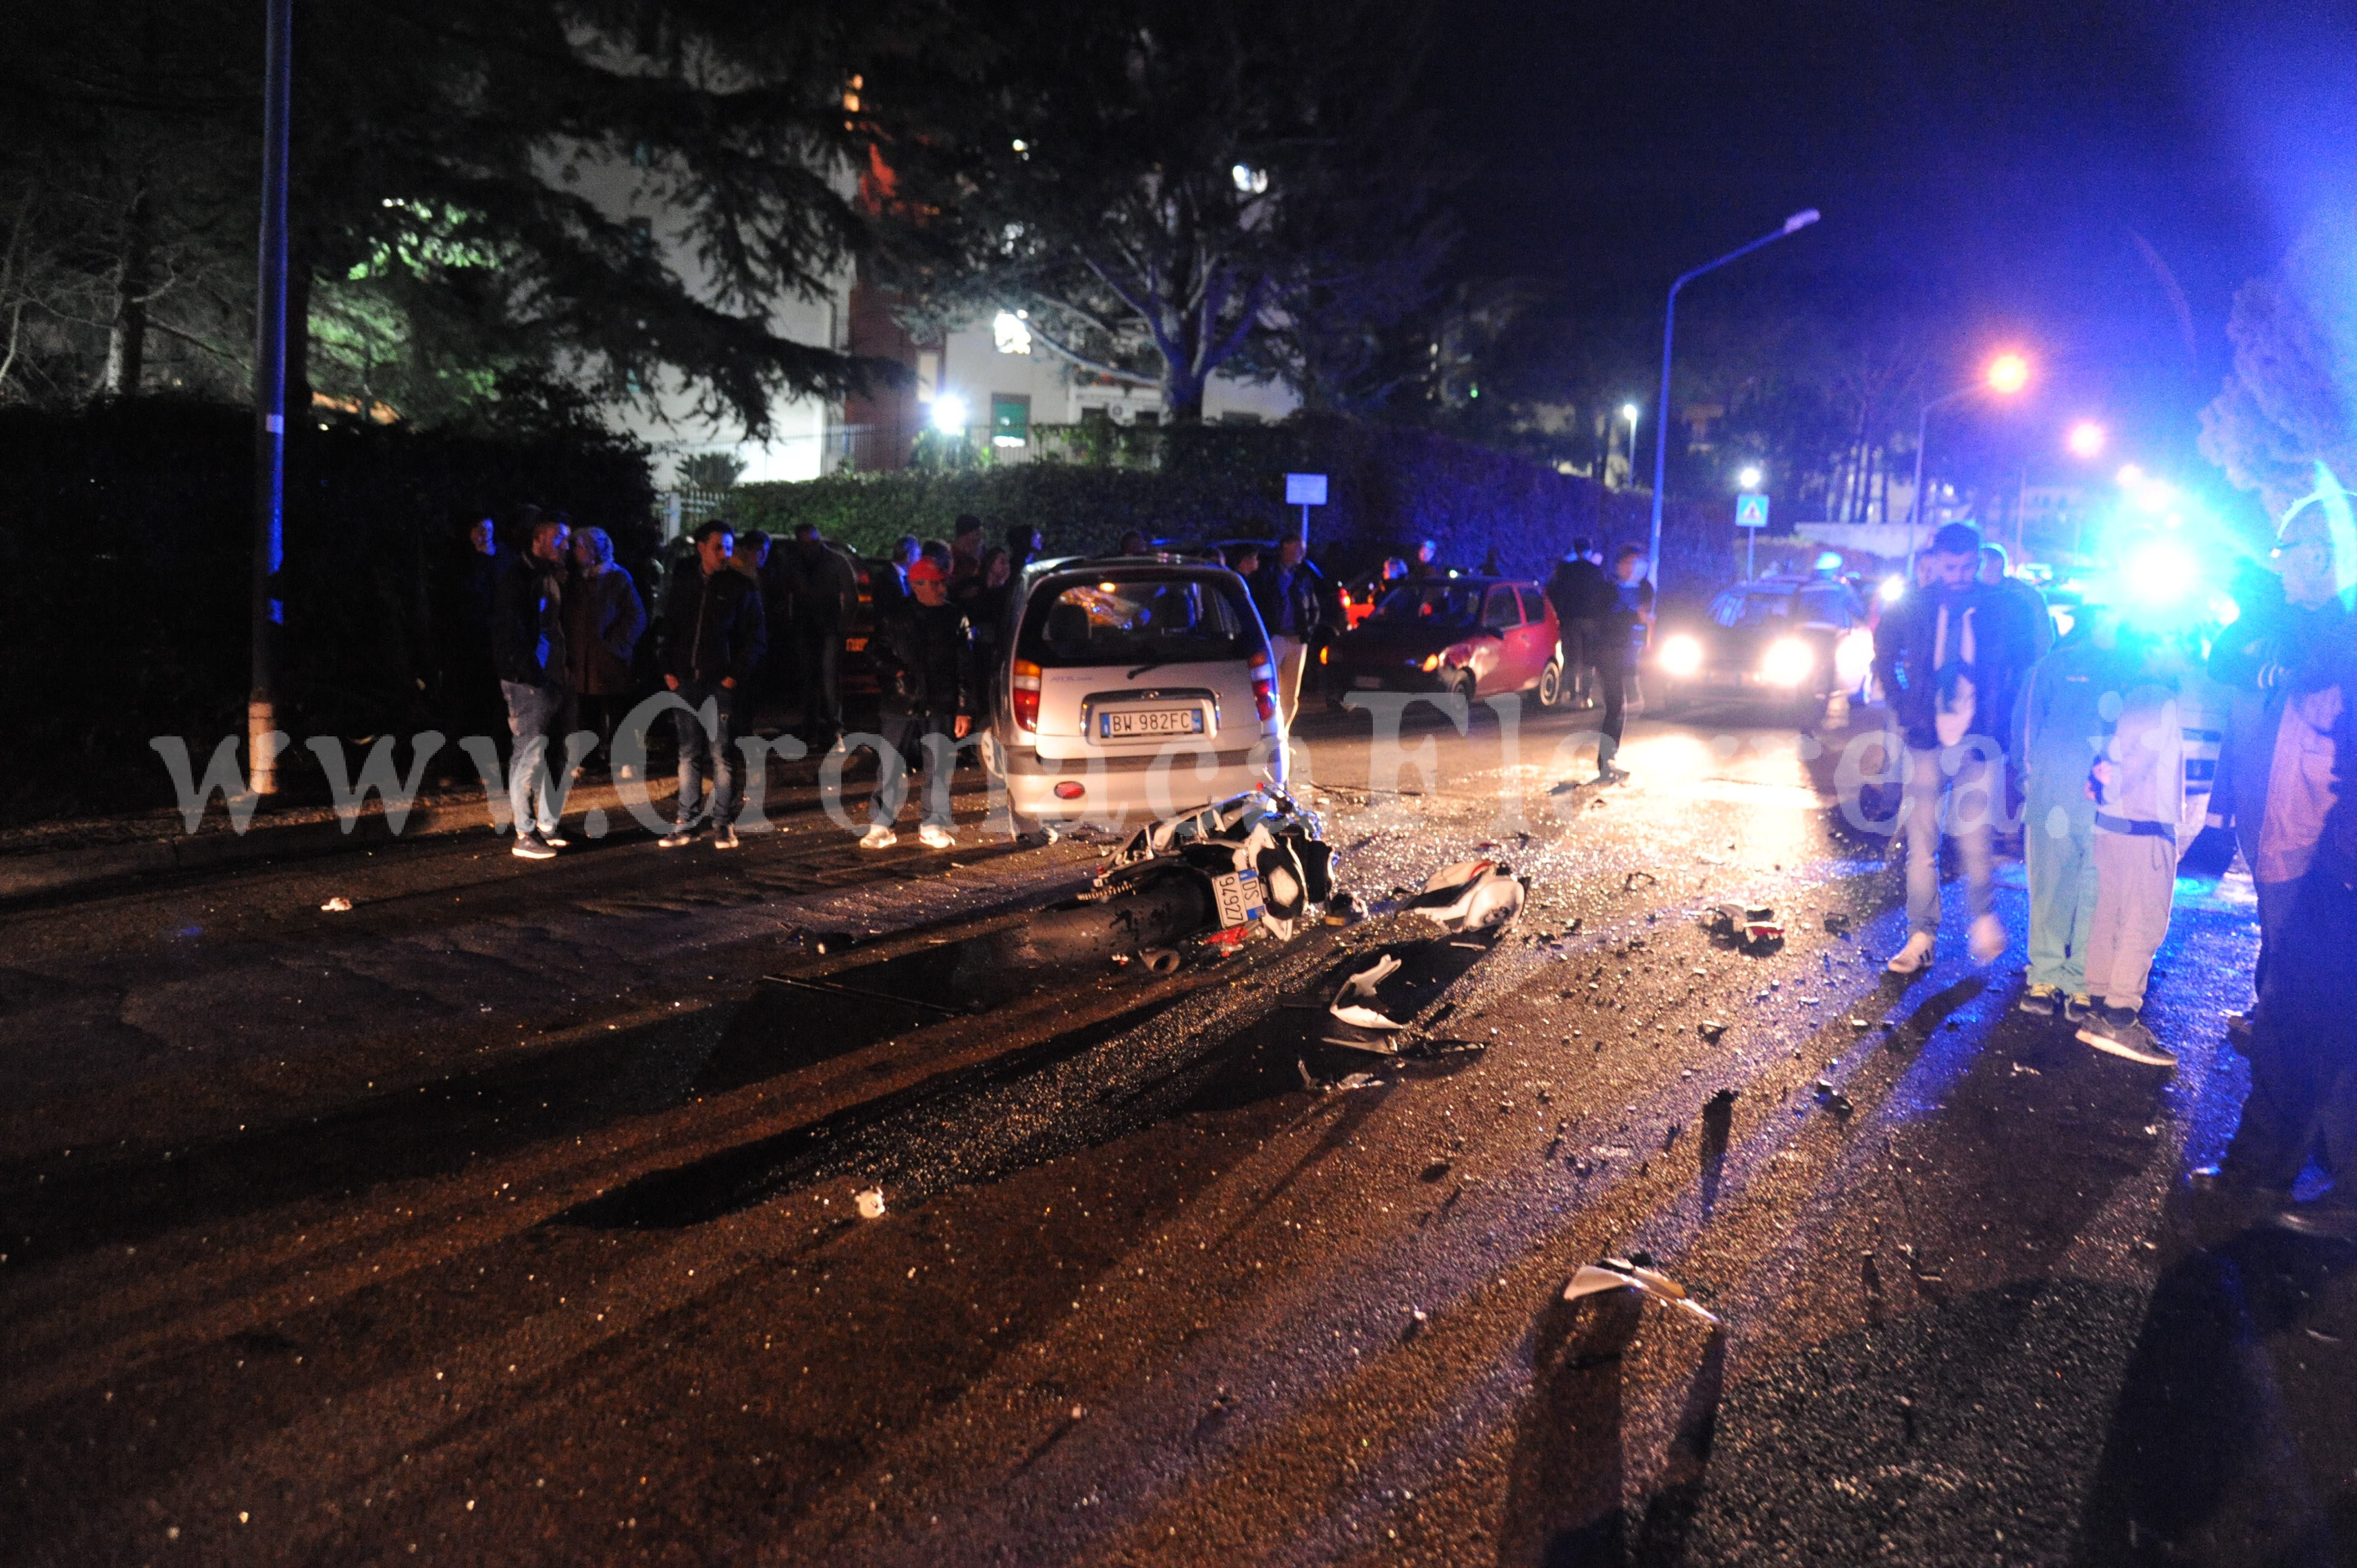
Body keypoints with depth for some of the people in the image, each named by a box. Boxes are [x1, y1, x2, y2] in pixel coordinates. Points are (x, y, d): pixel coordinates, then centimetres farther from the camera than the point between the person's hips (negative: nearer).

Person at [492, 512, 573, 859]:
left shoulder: (553, 575, 15)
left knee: (547, 754, 12)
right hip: (528, 679, -8)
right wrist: (532, 671, -17)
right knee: (530, 752, -6)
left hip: (551, 677, 8)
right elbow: (511, 628, -16)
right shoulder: (518, 574, -10)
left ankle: (545, 827, 21)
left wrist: (564, 667, 10)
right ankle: (524, 837, -1)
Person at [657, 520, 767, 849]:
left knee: (721, 756, -1)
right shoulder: (683, 586, 11)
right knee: (688, 755, 8)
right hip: (687, 683, 4)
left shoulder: (742, 587, -1)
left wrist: (736, 676, -10)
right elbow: (669, 632, 17)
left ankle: (723, 824, 6)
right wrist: (669, 670, 5)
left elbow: (756, 638, -2)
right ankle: (685, 822, 13)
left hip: (722, 685, -4)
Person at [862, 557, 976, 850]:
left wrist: (965, 710, 1)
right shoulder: (896, 616, 4)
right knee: (890, 766, -1)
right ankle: (880, 826, 7)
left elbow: (966, 668, 5)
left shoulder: (956, 618, 5)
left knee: (939, 769, 4)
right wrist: (894, 670, -4)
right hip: (901, 705, 0)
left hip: (941, 708, 1)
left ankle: (934, 827, 15)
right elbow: (877, 650, 16)